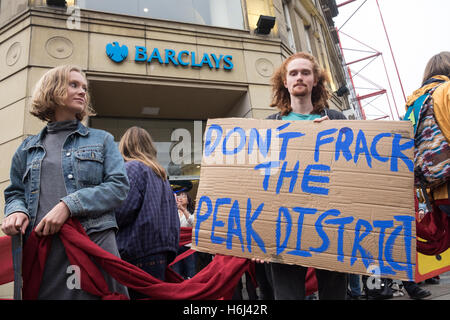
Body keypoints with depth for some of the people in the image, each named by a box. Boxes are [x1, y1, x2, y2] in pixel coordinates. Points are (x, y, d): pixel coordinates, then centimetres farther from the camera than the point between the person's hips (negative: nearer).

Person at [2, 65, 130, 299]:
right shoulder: (28, 148, 17)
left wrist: (68, 205, -13)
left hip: (94, 243, -1)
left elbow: (119, 186, -2)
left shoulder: (102, 140, 10)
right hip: (40, 247, 2)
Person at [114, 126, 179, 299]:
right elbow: (173, 217, 18)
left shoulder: (132, 167, -4)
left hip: (141, 254, -8)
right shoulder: (161, 174, 19)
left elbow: (122, 211, -17)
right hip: (164, 250, 8)